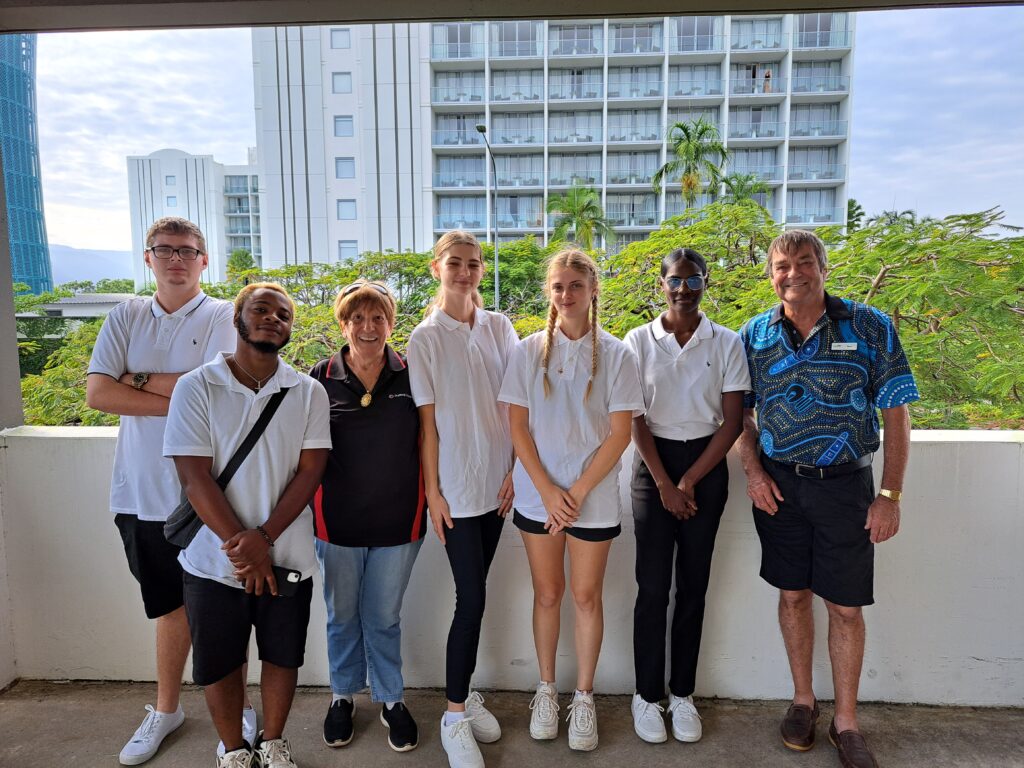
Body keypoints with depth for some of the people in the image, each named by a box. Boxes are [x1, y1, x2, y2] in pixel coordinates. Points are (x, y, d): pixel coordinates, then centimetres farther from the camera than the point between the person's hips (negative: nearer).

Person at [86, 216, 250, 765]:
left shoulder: (223, 318, -5)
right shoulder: (126, 317, 6)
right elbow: (97, 394, -6)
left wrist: (138, 379, -9)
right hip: (142, 493, 4)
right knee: (170, 605, 20)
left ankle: (236, 710, 29)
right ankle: (166, 708, 39)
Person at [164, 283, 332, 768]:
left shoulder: (309, 392, -1)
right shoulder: (195, 388, -6)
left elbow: (311, 470, -7)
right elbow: (194, 476, -11)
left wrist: (264, 537, -17)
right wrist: (241, 546, -16)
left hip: (287, 557, 1)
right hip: (214, 559, -1)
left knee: (282, 655, 16)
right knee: (218, 663, 14)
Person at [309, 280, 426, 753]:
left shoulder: (411, 376, -4)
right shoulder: (322, 378, -4)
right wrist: (313, 506, 0)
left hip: (397, 521, 0)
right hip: (337, 521, 1)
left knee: (384, 618, 14)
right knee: (342, 617, 18)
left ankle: (391, 699, 35)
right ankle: (343, 696, 40)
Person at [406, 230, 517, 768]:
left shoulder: (499, 328, 5)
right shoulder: (425, 338, -4)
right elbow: (428, 421, -5)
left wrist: (513, 469, 1)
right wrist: (432, 490, -6)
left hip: (497, 480, 4)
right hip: (456, 485, -4)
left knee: (474, 593, 13)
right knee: (472, 598, -2)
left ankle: (464, 693, 31)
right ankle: (455, 717, 15)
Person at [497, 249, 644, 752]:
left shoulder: (615, 354, -4)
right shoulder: (528, 351, 0)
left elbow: (620, 433, -6)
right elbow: (518, 427, -2)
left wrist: (578, 492, -12)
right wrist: (548, 491, -10)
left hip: (594, 497, -1)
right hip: (539, 494, 1)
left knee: (586, 596, 9)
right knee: (547, 594, 12)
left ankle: (584, 697, 26)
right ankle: (546, 690, 30)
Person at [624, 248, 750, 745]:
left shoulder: (726, 343, 0)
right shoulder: (639, 342, -1)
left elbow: (733, 421, -3)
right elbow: (634, 419, -3)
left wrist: (689, 482, -8)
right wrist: (664, 484, -8)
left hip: (706, 466, 1)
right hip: (653, 465, -1)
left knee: (693, 586, 8)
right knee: (652, 587, 2)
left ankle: (682, 693, 23)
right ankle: (647, 695, 18)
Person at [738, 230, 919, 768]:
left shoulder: (870, 328, -5)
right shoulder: (755, 335, 1)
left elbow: (896, 413, -3)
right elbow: (740, 412, 9)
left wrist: (890, 495, -7)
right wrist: (753, 471, -4)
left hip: (845, 484, -1)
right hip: (779, 485, 2)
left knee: (846, 605, 6)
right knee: (793, 595, 12)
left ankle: (846, 721, 25)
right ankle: (803, 700, 31)